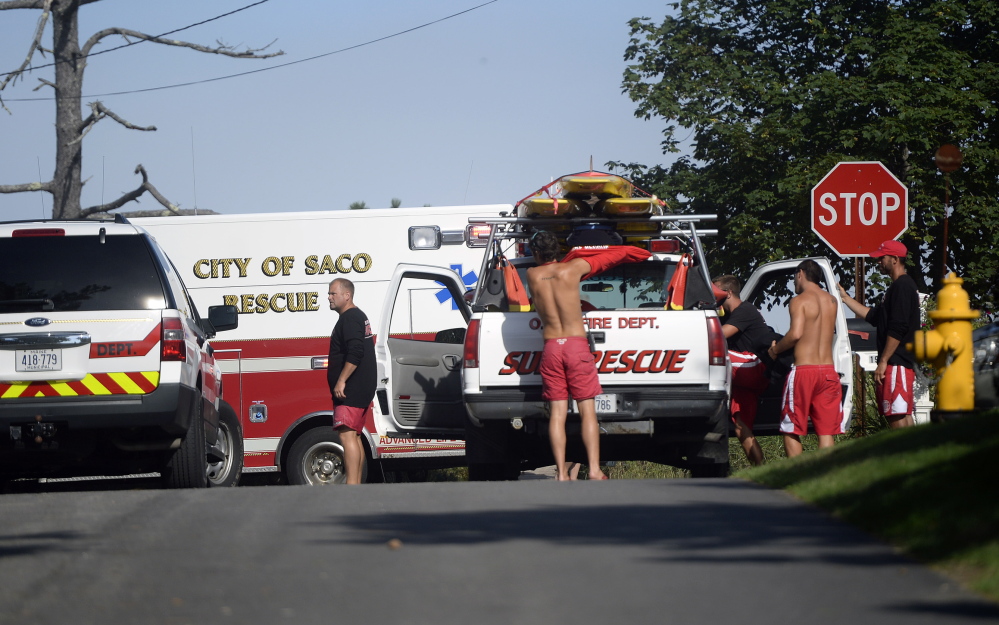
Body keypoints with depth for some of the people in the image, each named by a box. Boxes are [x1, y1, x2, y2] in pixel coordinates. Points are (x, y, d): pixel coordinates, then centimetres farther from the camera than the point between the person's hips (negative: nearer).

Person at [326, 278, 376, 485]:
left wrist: (341, 381, -24)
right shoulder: (359, 316, 21)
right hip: (362, 390, 11)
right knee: (354, 437, 13)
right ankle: (357, 485, 14)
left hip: (350, 390, -11)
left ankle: (351, 485, -23)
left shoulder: (350, 318, -13)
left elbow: (355, 353, -25)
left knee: (347, 435, -16)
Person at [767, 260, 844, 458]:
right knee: (826, 432, 5)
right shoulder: (832, 301, 13)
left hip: (804, 370, -5)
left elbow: (796, 333, -18)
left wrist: (775, 349, -3)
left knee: (792, 431, 4)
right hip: (828, 371, 5)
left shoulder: (800, 300, -5)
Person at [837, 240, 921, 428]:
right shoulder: (899, 286, 21)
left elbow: (897, 329, -19)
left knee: (898, 416, -13)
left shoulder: (902, 286, -11)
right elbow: (873, 316, 29)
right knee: (904, 415, 8)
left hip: (896, 363, -11)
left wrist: (883, 362, -20)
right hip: (901, 363, 11)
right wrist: (845, 298, 31)